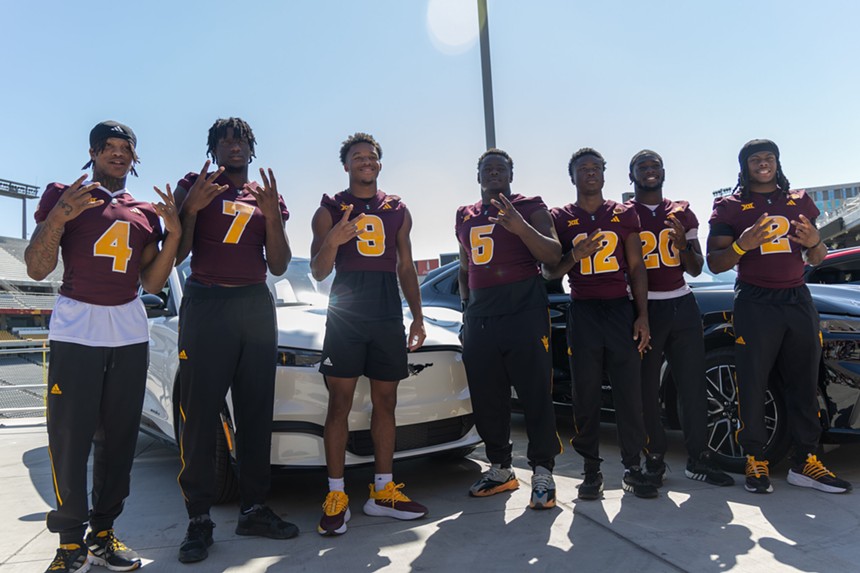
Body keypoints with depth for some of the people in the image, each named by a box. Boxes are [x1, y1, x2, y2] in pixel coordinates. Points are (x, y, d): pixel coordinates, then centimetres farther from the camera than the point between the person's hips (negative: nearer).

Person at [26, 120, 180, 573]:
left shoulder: (145, 212, 15)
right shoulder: (63, 196, 5)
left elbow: (152, 283, 12)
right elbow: (36, 269, -4)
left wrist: (173, 234, -1)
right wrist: (58, 217, -19)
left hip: (129, 332, 4)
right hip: (75, 329, -3)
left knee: (119, 437, 4)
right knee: (69, 436, -6)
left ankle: (103, 533, 14)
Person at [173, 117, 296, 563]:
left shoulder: (267, 196, 14)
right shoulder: (194, 186, 8)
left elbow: (278, 266, 8)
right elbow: (176, 254, 1)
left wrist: (272, 213, -5)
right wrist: (192, 206, -14)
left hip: (256, 306, 3)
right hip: (205, 305, -3)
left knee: (257, 412, 3)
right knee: (200, 414, -5)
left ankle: (254, 509, 12)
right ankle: (199, 520, 1)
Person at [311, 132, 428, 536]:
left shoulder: (398, 210, 14)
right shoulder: (329, 210, 5)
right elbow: (318, 272, 0)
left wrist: (418, 317, 9)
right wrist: (332, 241, -21)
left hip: (388, 316, 4)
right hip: (345, 316, -3)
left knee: (385, 402, 6)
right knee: (340, 403, -4)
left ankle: (382, 491, 16)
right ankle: (336, 496, 3)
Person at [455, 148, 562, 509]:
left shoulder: (530, 207, 5)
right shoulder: (465, 217, 20)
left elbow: (554, 256, -7)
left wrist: (520, 226, -21)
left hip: (524, 311, -5)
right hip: (480, 317, 6)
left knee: (536, 394, -6)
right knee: (486, 399, 8)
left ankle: (542, 473, 3)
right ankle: (500, 469, 21)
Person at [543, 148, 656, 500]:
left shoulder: (625, 215, 10)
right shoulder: (560, 219, 6)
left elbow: (636, 267, 8)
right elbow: (549, 271, 4)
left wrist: (642, 315, 1)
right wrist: (576, 254, -15)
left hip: (621, 309, 1)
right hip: (583, 312, -1)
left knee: (630, 392, 0)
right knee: (586, 395, 2)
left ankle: (632, 468, 11)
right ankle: (592, 469, 11)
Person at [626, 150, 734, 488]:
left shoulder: (682, 213, 14)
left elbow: (696, 269, 13)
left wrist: (684, 244, -6)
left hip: (682, 305, 4)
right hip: (644, 307, -3)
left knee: (693, 385, 3)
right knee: (647, 389, 1)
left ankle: (698, 459, 12)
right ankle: (654, 460, 11)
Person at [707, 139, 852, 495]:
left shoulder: (800, 202, 15)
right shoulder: (730, 207, 3)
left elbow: (815, 259, 20)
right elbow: (715, 264, 0)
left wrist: (815, 242, -4)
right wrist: (741, 245, -20)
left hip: (798, 300, 4)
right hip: (755, 303, -4)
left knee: (805, 384, 4)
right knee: (752, 386, -4)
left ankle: (805, 463, 12)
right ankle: (756, 462, 5)